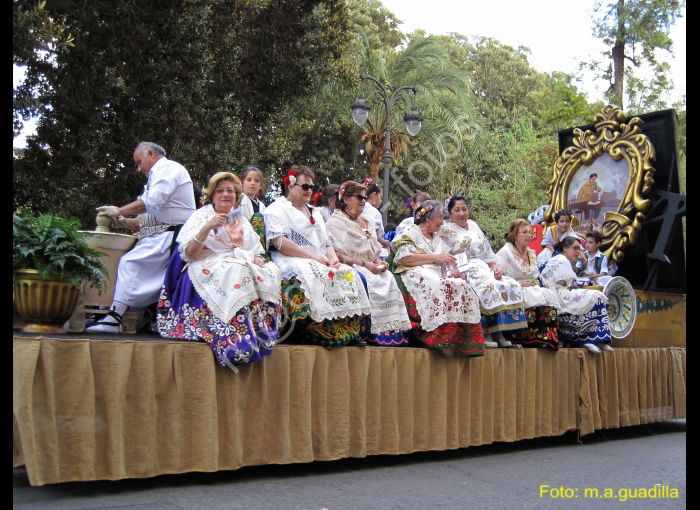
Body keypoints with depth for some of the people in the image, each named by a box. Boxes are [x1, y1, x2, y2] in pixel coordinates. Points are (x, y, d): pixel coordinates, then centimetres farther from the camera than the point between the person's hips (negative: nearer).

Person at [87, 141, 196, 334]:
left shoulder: (167, 168, -4)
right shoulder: (160, 173, 27)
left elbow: (152, 201, -18)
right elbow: (152, 216, 24)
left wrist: (119, 211, -10)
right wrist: (125, 221, 13)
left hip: (171, 234, -10)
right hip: (165, 234, 10)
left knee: (130, 262, -17)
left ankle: (115, 317, -22)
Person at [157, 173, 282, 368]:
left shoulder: (242, 221, 23)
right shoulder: (202, 216, 8)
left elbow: (256, 253, 22)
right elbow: (188, 253, -6)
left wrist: (257, 258, -3)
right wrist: (208, 227, -18)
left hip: (243, 266, 5)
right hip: (208, 269, -5)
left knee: (270, 273, -25)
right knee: (236, 272, -37)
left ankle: (261, 331, -27)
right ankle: (236, 339, -39)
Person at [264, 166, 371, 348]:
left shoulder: (314, 211, 29)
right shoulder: (277, 208, 5)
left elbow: (327, 242, 24)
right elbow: (280, 242, -10)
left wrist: (333, 258, -1)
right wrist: (313, 257, -14)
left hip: (320, 262, 7)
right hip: (292, 262, -7)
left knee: (348, 274, -20)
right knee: (317, 276, -36)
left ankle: (349, 332, -25)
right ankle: (319, 333, -34)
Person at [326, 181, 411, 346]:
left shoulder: (366, 222, 22)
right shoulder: (335, 222, -1)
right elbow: (337, 254, -12)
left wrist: (378, 262, -1)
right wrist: (363, 264, -17)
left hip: (369, 268, 6)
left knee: (388, 279, -20)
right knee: (366, 281, -32)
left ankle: (391, 330, -24)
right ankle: (373, 333, -28)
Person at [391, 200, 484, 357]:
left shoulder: (438, 240, 31)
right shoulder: (410, 232, 10)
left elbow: (446, 265, 25)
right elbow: (404, 258, -7)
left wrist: (454, 272, 0)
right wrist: (435, 257, -9)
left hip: (437, 277, 6)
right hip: (415, 277, -6)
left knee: (462, 286, -26)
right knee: (437, 287, -38)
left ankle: (462, 340, -33)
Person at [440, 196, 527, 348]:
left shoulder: (473, 225, 23)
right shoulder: (445, 230, 6)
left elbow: (487, 251, 20)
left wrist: (494, 266, 3)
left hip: (483, 269, 6)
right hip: (463, 272, -6)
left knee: (511, 285, -21)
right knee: (488, 286, -36)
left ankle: (498, 333, -22)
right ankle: (484, 334, -29)